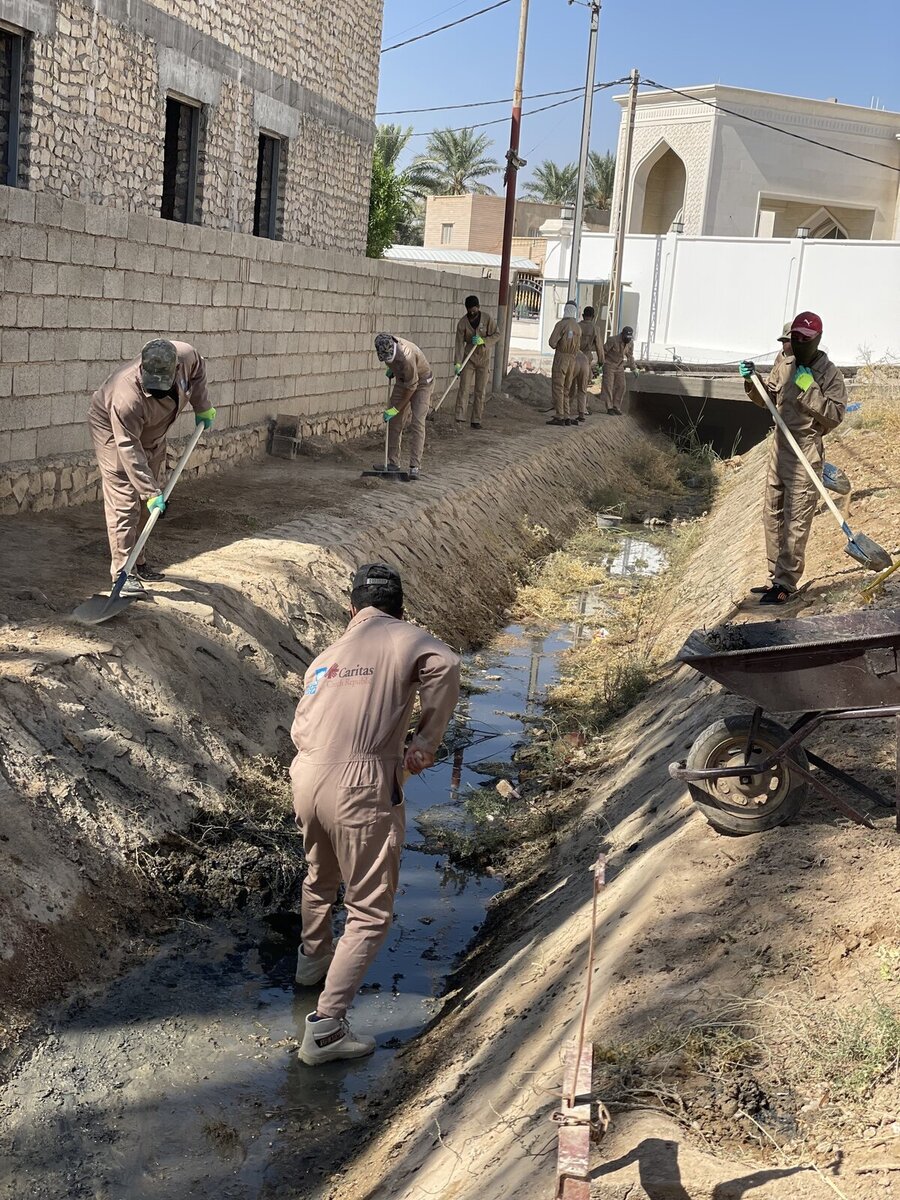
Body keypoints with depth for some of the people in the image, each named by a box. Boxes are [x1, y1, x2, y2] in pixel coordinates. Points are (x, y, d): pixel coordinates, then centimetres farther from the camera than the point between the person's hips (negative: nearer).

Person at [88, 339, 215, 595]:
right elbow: (129, 451, -37)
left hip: (151, 434, 7)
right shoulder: (127, 398, -43)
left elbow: (197, 370, -1)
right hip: (114, 432, -7)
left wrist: (202, 407, 1)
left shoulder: (185, 356, -28)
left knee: (145, 504, 12)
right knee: (124, 503, -14)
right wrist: (151, 492, -37)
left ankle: (137, 562, 24)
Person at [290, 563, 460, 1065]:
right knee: (371, 913, 5)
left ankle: (314, 957, 57)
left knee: (320, 880, 32)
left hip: (307, 780, 7)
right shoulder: (405, 638, 2)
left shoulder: (327, 655, 20)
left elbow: (300, 731, 17)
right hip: (363, 790, -6)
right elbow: (445, 664, -21)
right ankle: (326, 1027, 0)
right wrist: (427, 741, -12)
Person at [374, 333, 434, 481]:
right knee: (395, 423, 4)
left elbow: (411, 387, -28)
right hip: (402, 380, 7)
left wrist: (396, 409, -22)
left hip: (422, 383, -7)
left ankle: (414, 467, -17)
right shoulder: (385, 346, -17)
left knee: (417, 423, -16)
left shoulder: (406, 356, -38)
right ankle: (393, 462, 11)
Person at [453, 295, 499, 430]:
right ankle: (460, 418, -7)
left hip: (484, 359, 0)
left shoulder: (487, 319, -7)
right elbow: (459, 343, -10)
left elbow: (497, 334, -2)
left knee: (481, 391, 1)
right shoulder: (463, 322, -7)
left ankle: (476, 420, 5)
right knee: (463, 388, -7)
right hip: (469, 358, 0)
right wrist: (457, 363, -18)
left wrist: (483, 340, -20)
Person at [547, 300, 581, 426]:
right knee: (565, 390, 11)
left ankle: (559, 417, -10)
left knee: (557, 388, -5)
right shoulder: (578, 327, 11)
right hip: (572, 360, 6)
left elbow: (552, 342, -15)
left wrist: (555, 346, 7)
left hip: (560, 358, -6)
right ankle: (566, 417, 7)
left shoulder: (561, 324, -10)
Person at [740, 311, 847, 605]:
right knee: (773, 517, 14)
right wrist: (752, 382, -2)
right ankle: (775, 578, 25)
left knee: (796, 523, -6)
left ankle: (785, 585, -1)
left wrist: (810, 389, -24)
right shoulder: (784, 362, 6)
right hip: (779, 447, 7)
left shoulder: (830, 374, -11)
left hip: (806, 454, -7)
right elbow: (768, 399, 17)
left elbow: (835, 416, -19)